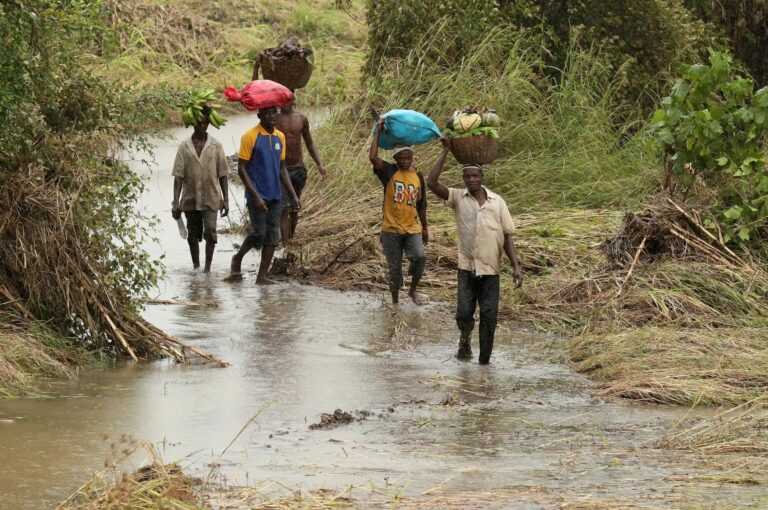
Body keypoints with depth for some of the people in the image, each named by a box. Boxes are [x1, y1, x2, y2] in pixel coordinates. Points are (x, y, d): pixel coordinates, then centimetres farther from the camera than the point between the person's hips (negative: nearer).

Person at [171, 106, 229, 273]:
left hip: (211, 198, -1)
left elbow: (222, 175, 4)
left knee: (210, 232, -14)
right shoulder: (185, 147, 1)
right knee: (193, 235, 10)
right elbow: (178, 176, -2)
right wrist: (176, 202, -9)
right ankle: (196, 266, 25)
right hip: (190, 199, 1)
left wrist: (225, 200, -1)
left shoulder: (216, 146, 1)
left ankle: (207, 267, -4)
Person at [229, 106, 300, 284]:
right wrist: (256, 196, -17)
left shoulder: (280, 137, 10)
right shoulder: (250, 136, -9)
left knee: (273, 236, 1)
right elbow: (241, 169, -10)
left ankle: (262, 276, 6)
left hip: (275, 196, 6)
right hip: (257, 195, -6)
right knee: (259, 234, -10)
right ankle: (237, 259, 17)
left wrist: (293, 196, 10)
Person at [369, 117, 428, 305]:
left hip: (412, 228, 2)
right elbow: (373, 157, -22)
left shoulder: (418, 176, 6)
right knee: (395, 268, 5)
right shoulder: (389, 172, -4)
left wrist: (425, 228, 19)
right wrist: (378, 132, -18)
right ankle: (395, 301, 20)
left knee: (419, 257, -20)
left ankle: (413, 290, 3)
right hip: (391, 229, -2)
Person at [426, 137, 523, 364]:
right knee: (463, 313, -6)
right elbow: (432, 183, -12)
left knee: (489, 316, 0)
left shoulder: (497, 202, 3)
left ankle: (484, 360, 11)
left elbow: (507, 236, 5)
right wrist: (446, 151, -13)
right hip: (467, 267, -1)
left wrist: (516, 266, -4)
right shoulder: (458, 198, 1)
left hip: (490, 269, 1)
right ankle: (465, 339, 27)